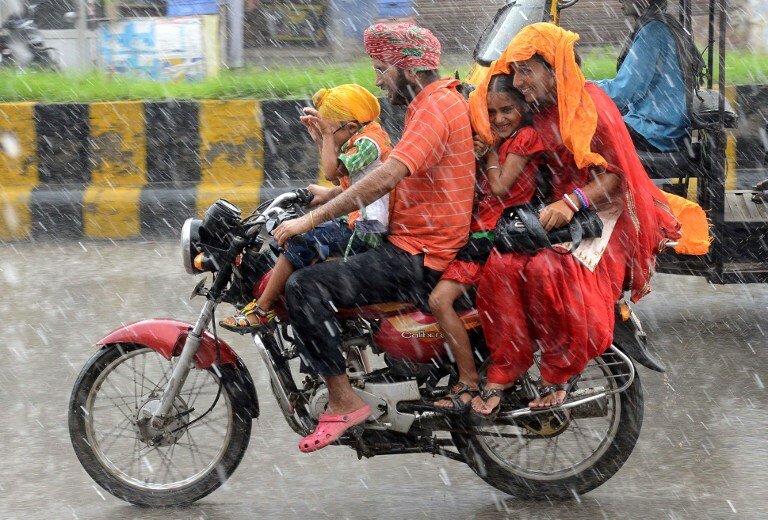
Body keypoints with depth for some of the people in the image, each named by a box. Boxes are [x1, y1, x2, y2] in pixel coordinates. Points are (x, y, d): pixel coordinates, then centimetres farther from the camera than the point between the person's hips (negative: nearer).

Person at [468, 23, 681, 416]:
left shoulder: (590, 105, -12)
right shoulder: (536, 110, 12)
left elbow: (614, 176, -17)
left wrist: (572, 202, -31)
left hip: (599, 211, -7)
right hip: (552, 210, 7)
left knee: (548, 268, -34)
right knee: (502, 264, -23)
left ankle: (559, 373, -17)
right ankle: (503, 371, -17)